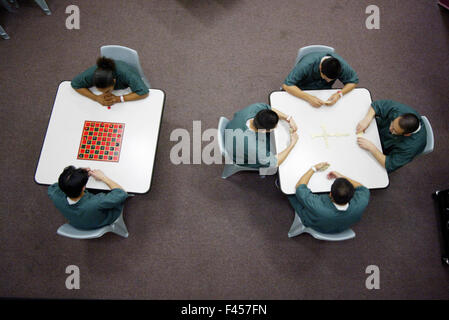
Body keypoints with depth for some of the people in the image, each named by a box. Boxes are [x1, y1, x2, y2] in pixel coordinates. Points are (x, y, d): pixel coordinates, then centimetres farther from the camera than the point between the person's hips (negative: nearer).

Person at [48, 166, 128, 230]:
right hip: (103, 223, -3)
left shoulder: (57, 198, -33)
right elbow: (122, 194, -34)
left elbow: (52, 188, -8)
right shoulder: (96, 203, -46)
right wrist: (103, 177, -24)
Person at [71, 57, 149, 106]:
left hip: (128, 94, -3)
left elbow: (144, 92, -42)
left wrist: (119, 99, -46)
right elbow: (75, 84, -18)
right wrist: (96, 97, -33)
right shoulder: (91, 73, -34)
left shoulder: (125, 74, -43)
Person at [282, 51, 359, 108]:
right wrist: (308, 98, -45)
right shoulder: (307, 64, -34)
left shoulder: (341, 64, -24)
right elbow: (286, 85, -36)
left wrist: (340, 94, -29)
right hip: (302, 91, -3)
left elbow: (353, 81, -9)